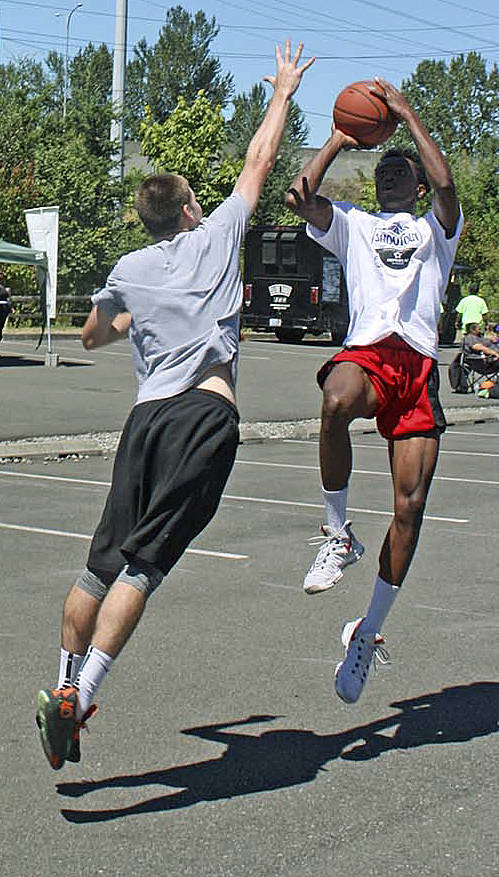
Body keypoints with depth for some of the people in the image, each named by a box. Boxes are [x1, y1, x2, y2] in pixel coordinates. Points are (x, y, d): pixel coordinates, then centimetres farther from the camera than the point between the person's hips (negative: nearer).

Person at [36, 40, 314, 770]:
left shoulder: (129, 270, 17)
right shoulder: (215, 237, 9)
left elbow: (92, 337, 33)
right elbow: (260, 161, 19)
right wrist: (283, 92, 31)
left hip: (148, 415, 4)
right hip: (207, 416, -4)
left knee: (103, 560, 10)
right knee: (142, 565, -11)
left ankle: (64, 688, 15)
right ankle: (76, 700, -19)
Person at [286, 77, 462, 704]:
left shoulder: (436, 227, 22)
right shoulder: (352, 225, 26)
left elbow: (445, 183, 0)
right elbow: (299, 196, 8)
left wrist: (407, 114, 5)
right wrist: (342, 137, 14)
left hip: (419, 365, 1)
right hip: (366, 352, -1)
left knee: (410, 506, -6)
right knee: (336, 402, -40)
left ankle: (369, 631, 7)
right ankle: (338, 536, -21)